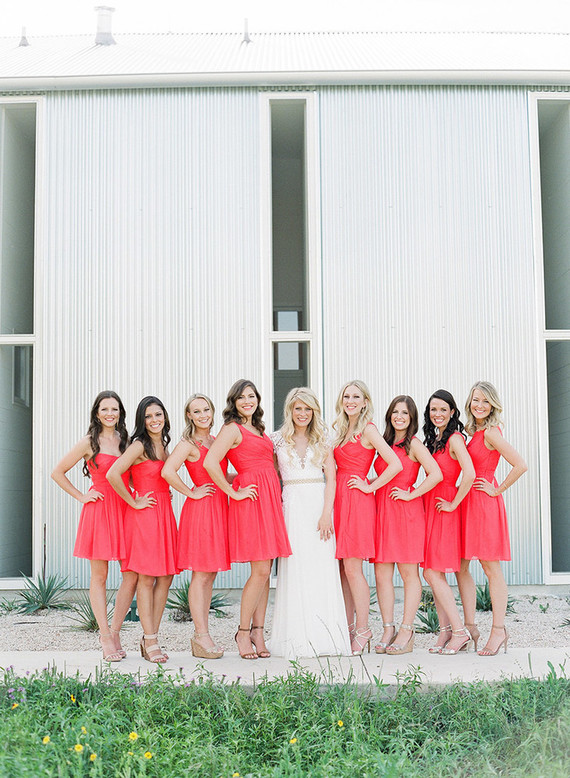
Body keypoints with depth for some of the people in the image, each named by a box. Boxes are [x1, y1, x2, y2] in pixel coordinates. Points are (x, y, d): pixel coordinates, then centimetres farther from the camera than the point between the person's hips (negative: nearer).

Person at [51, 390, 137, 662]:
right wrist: (81, 496, 0)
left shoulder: (125, 441, 13)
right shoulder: (89, 443, 0)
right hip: (99, 510, -4)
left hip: (125, 509, 4)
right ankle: (106, 637, 8)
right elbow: (58, 472, 3)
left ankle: (113, 631, 12)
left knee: (133, 574, -2)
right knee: (99, 576, 0)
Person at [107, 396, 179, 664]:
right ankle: (150, 641, 1)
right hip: (143, 514, -8)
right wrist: (134, 502, -12)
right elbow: (112, 475, -20)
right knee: (146, 578, -5)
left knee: (165, 578, 5)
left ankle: (151, 637, 13)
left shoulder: (164, 446, 15)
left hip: (164, 514, 8)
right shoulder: (139, 445, -8)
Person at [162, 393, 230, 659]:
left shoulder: (216, 441, 15)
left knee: (210, 575, 10)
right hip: (200, 509, -8)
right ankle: (201, 636, 1)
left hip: (219, 508, 8)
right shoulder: (188, 443, -7)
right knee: (200, 575, -4)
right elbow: (167, 471, -22)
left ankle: (202, 636, 16)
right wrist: (190, 493, -14)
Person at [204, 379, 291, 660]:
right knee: (260, 571, -9)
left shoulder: (259, 429, 20)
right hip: (250, 499, -8)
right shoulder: (232, 429, -5)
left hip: (269, 499, 8)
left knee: (265, 572, 6)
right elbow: (210, 462, -18)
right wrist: (233, 492, -13)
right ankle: (243, 632, 4)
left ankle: (258, 632, 11)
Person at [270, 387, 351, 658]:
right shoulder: (278, 440, 8)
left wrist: (326, 513, -7)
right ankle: (298, 638, -1)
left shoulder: (323, 440, 9)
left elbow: (331, 478, 3)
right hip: (292, 507, -1)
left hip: (320, 504, 1)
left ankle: (324, 636, 2)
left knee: (322, 569, -3)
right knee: (295, 569, -5)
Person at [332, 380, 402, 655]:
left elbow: (395, 464, -16)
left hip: (358, 501, -7)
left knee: (352, 568, -8)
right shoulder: (341, 429, 16)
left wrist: (369, 486, -10)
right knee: (343, 568, 7)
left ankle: (362, 629, 0)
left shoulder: (368, 429, -7)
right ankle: (348, 627, 14)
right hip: (340, 499, 7)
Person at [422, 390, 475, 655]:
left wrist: (453, 504, -16)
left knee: (433, 573, -10)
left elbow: (470, 474, -26)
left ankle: (459, 631, -2)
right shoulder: (433, 439, 15)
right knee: (432, 575, 7)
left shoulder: (454, 439, -12)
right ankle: (445, 631, 13)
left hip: (444, 511, -8)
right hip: (429, 508, 8)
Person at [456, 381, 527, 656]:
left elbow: (520, 465, -21)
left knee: (490, 568, -3)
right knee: (460, 567, 8)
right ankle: (470, 627, 15)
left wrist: (497, 490, -12)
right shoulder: (473, 431, 13)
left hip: (485, 504, -9)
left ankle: (499, 630, 5)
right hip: (467, 502, 9)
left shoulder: (491, 432, -12)